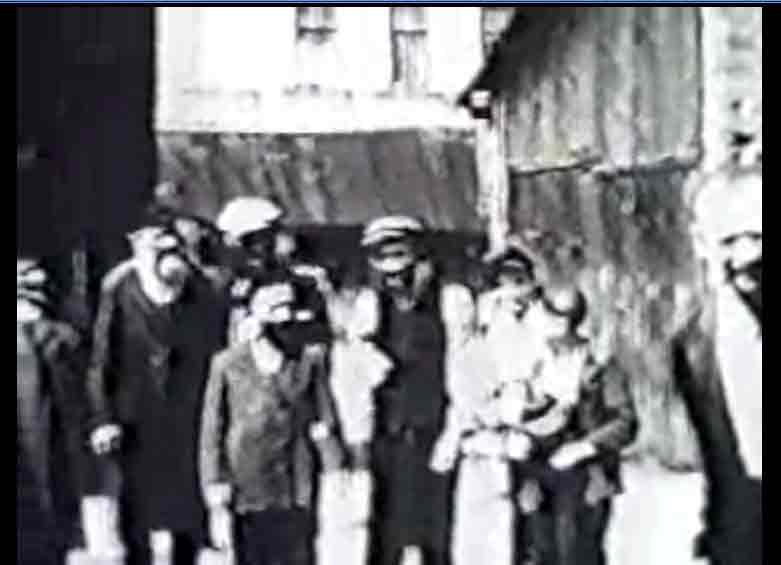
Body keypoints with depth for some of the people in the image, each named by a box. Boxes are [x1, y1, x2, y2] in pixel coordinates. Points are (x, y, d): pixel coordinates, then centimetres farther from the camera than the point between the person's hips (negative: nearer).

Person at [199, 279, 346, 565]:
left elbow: (326, 423, 5)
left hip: (296, 500, 0)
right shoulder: (228, 365, -1)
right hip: (247, 499, 0)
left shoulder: (310, 359, 1)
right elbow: (212, 436, 1)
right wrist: (217, 505, -2)